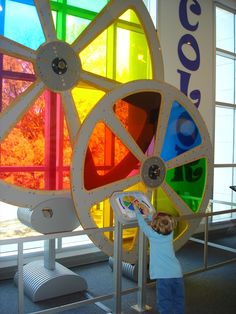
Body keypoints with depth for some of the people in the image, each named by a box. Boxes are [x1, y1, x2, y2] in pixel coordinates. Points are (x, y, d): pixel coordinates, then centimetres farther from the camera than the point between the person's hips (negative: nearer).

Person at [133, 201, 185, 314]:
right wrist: (148, 215, 32)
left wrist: (137, 210, 19)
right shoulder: (170, 233, 4)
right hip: (177, 274, 5)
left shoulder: (153, 235, -8)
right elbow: (162, 222, 23)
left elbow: (142, 223, 6)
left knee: (165, 304, 3)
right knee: (178, 302, 18)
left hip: (164, 276, -5)